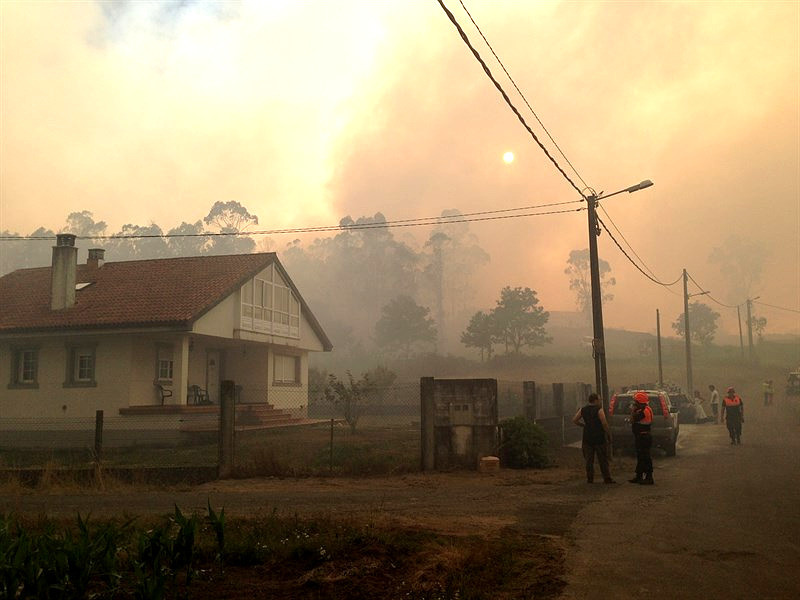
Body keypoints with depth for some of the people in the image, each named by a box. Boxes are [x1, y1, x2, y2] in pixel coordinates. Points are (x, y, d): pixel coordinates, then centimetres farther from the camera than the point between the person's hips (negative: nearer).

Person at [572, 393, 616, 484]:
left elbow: (574, 420, 5)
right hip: (599, 438, -4)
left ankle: (590, 478, 9)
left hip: (587, 438, 4)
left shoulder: (583, 410, 6)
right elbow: (604, 423, -16)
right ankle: (607, 478, 6)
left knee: (589, 459, 9)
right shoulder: (599, 410, -10)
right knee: (603, 459, 3)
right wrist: (609, 434, -6)